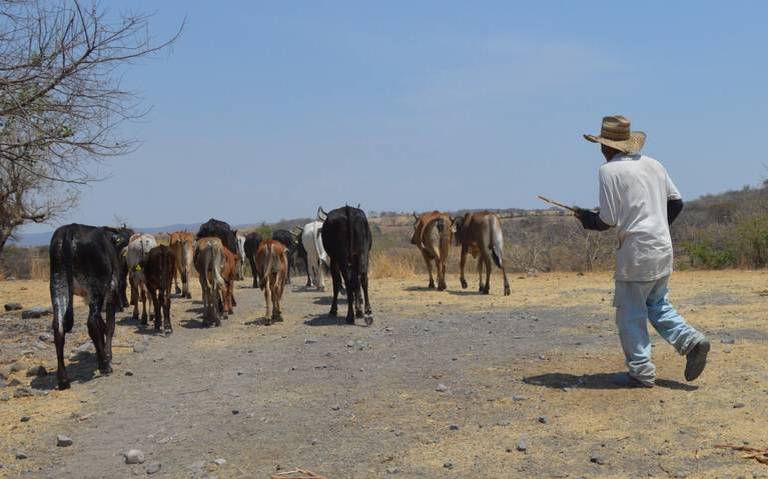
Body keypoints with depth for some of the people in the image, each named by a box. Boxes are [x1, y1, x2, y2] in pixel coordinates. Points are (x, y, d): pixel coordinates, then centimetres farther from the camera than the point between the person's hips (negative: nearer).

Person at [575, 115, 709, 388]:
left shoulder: (609, 170, -10)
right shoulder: (653, 164, 11)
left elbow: (607, 221, -12)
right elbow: (676, 201, 16)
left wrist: (585, 217, 7)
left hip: (636, 252, -7)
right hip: (664, 248, 7)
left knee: (630, 313, 3)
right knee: (657, 305, 21)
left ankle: (642, 372, 6)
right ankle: (691, 341, 5)